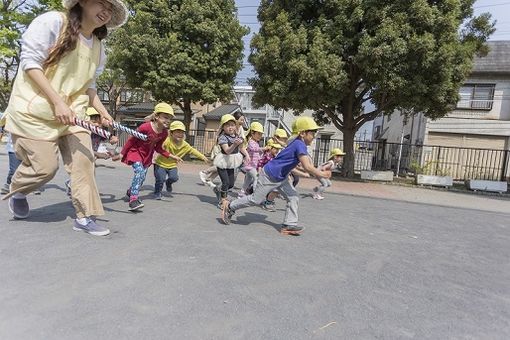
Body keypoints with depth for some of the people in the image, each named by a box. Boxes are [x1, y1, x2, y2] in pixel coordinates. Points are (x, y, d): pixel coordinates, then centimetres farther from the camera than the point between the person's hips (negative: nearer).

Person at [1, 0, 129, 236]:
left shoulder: (98, 48, 8)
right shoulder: (52, 22, -11)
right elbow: (30, 62, -15)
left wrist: (102, 111, 1)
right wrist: (57, 102, -23)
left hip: (71, 113, 6)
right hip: (35, 111, -5)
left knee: (84, 159, -6)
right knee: (46, 166, -3)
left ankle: (84, 217, 4)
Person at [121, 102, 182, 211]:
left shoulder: (164, 133, -11)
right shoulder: (145, 127, -30)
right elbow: (131, 140, -18)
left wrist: (171, 156, -2)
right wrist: (122, 153, -11)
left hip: (147, 155, 6)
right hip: (135, 151, -6)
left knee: (142, 176, 11)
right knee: (140, 172, -25)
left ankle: (130, 192, 40)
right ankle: (133, 200, -24)